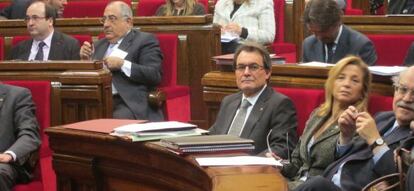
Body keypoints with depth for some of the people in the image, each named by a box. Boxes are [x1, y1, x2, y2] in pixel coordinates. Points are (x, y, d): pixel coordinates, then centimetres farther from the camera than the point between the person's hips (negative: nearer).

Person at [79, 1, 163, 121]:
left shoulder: (145, 40, 5)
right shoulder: (100, 45, 24)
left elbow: (155, 75, -8)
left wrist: (122, 64, -14)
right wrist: (85, 60, 6)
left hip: (129, 104, -5)